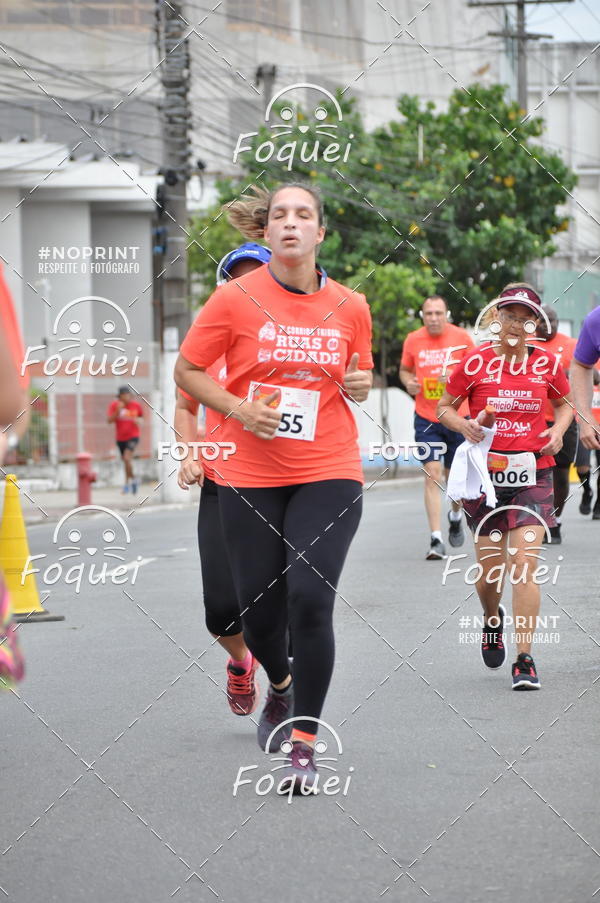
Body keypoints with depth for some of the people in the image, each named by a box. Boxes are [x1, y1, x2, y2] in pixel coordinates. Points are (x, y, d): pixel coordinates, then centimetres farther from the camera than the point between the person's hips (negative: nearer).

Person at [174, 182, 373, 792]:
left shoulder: (349, 307, 3)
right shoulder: (236, 299, -4)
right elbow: (186, 370, 3)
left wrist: (360, 384, -3)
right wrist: (237, 407, -12)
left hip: (329, 473, 0)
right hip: (250, 476, 0)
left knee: (310, 598, -14)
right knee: (258, 606, 5)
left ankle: (304, 741, -1)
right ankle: (281, 686, 40)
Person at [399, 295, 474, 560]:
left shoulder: (461, 337, -3)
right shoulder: (413, 340, 0)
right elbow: (405, 370, 15)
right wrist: (408, 382, -7)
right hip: (426, 419, 0)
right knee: (432, 474, -11)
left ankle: (455, 516, 45)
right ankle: (436, 540, -11)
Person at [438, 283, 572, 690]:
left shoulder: (547, 363, 2)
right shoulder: (475, 362, -2)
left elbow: (565, 403, 19)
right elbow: (444, 407, 7)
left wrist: (558, 430, -1)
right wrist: (464, 425, -14)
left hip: (533, 475, 0)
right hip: (486, 473, 0)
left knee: (524, 564, -11)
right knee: (490, 570, 4)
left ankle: (525, 661, -7)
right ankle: (492, 619, 40)